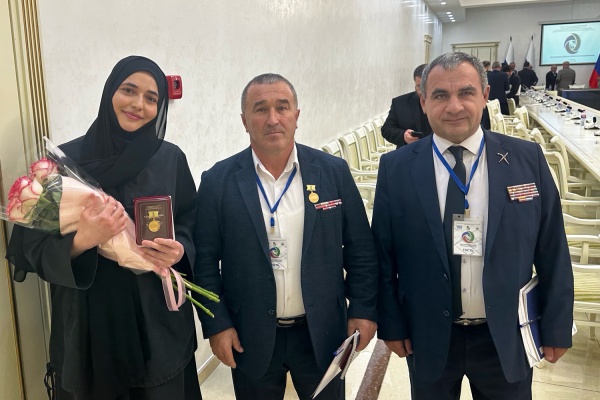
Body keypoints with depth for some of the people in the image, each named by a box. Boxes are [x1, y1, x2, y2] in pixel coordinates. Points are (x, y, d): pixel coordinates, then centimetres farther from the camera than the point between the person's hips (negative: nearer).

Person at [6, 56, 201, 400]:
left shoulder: (171, 158, -2)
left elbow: (191, 226, 6)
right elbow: (33, 247, -4)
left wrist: (179, 251, -16)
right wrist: (80, 241, -23)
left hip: (159, 320, 1)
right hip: (89, 323, -1)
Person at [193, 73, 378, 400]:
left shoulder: (334, 172, -5)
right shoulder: (218, 181, -7)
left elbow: (360, 249, 0)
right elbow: (204, 260, -3)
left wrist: (363, 309, -2)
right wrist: (217, 324, -6)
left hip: (322, 333, 1)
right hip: (250, 338, 0)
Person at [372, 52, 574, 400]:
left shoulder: (528, 159, -6)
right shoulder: (396, 168, -8)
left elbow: (552, 251, -1)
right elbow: (383, 253, -3)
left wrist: (556, 327, 2)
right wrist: (391, 324, -1)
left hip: (506, 337, 1)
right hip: (428, 338, 0)